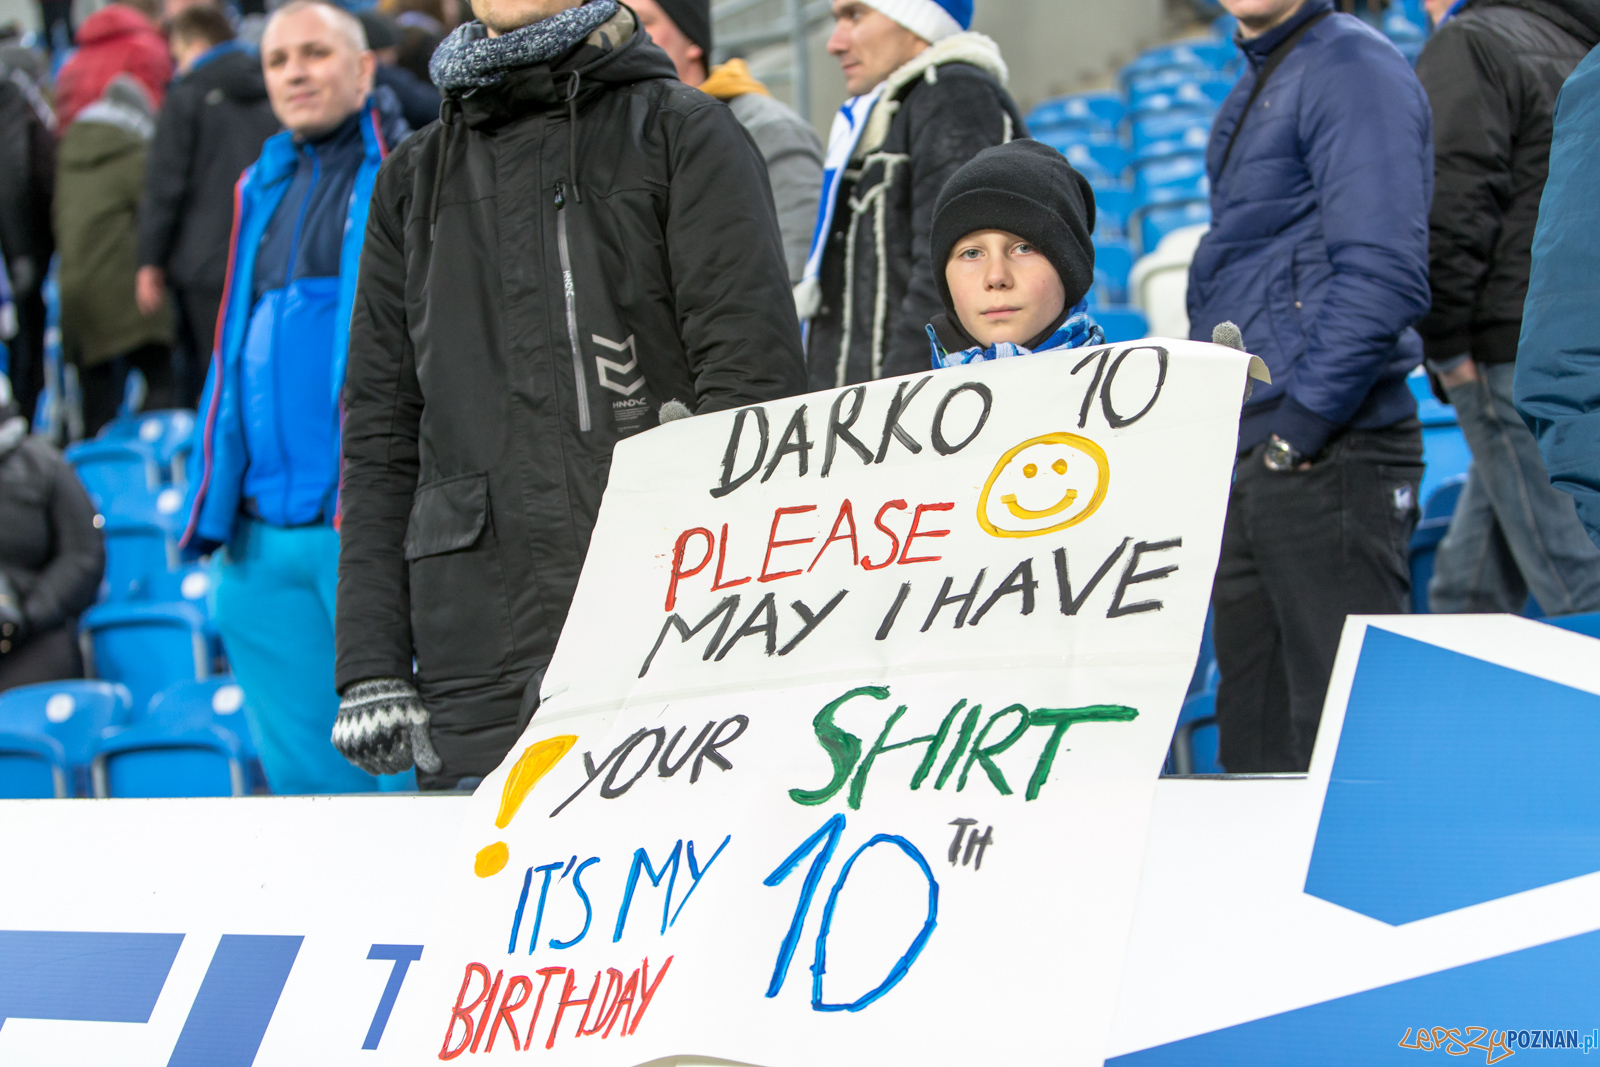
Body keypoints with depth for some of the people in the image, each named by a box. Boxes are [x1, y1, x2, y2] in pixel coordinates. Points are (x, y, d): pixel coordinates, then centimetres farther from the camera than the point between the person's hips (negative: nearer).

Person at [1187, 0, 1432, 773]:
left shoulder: (1354, 70, -10)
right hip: (1248, 464, 10)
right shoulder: (1257, 86, 20)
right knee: (1256, 743, 11)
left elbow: (1382, 274, -20)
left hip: (1329, 460, -10)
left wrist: (1303, 424, -19)